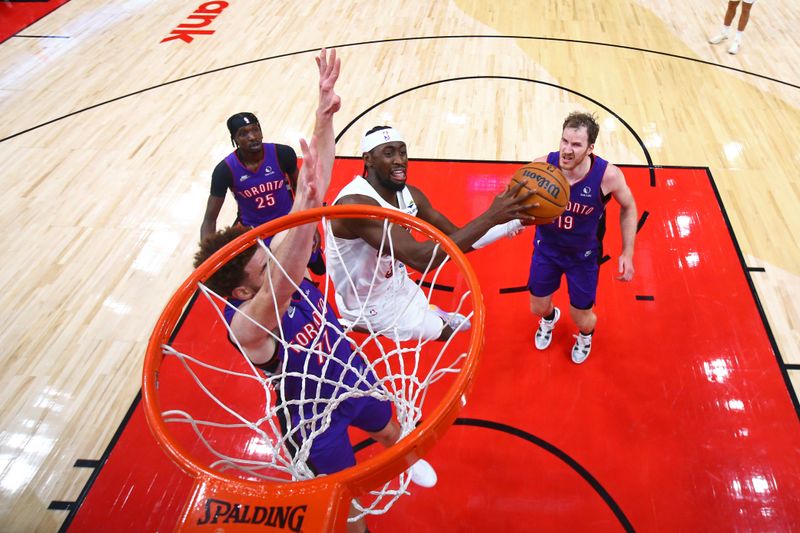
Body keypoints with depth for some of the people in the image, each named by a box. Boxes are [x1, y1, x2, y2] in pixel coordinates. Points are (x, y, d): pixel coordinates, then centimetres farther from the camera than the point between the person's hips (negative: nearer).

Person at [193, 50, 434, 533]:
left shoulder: (280, 264, -22)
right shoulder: (248, 324, -38)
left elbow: (317, 182, -28)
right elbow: (282, 285, -63)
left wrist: (326, 110, -37)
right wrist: (308, 207, -78)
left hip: (355, 378, 7)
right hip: (316, 417, -6)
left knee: (388, 429, 36)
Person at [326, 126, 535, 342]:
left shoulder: (410, 194, -9)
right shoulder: (356, 203, -35)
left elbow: (456, 239, 0)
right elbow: (420, 258, -45)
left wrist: (511, 224, -14)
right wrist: (492, 216, -44)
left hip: (396, 285, 7)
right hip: (368, 305, -7)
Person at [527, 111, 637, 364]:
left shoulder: (608, 175, -29)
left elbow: (628, 208, -7)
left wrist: (627, 253, -8)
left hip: (584, 255, -1)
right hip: (546, 248, 1)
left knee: (582, 320, 10)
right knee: (538, 308, 17)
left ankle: (586, 334, 52)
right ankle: (550, 317, 59)